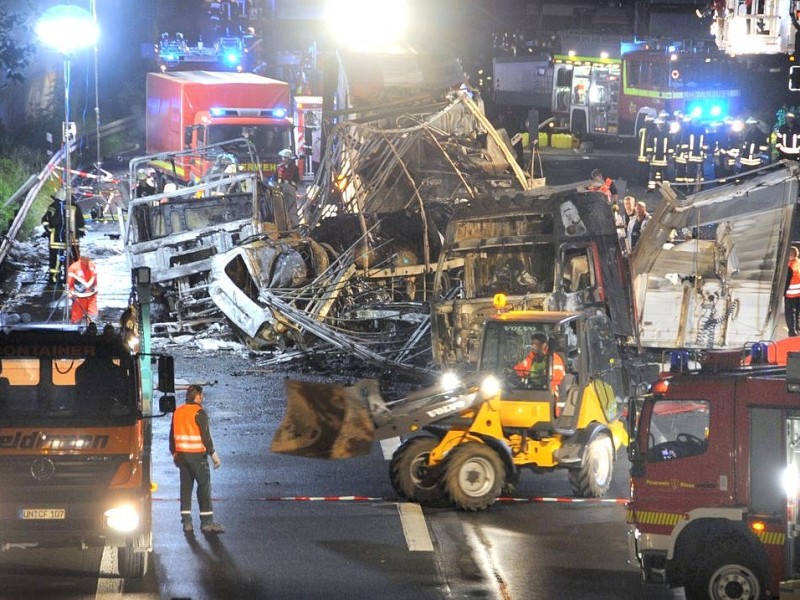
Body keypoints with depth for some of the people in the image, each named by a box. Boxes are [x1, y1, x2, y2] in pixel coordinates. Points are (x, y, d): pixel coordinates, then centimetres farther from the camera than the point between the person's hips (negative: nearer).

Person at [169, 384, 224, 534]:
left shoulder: (178, 412, 8)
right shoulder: (199, 413, -12)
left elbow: (172, 435, 14)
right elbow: (205, 436, -15)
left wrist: (174, 454, 23)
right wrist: (213, 454, -10)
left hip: (181, 455, 6)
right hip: (197, 455, -6)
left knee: (185, 487, 9)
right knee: (204, 487, -1)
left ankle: (186, 522, 7)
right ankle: (207, 522, -2)